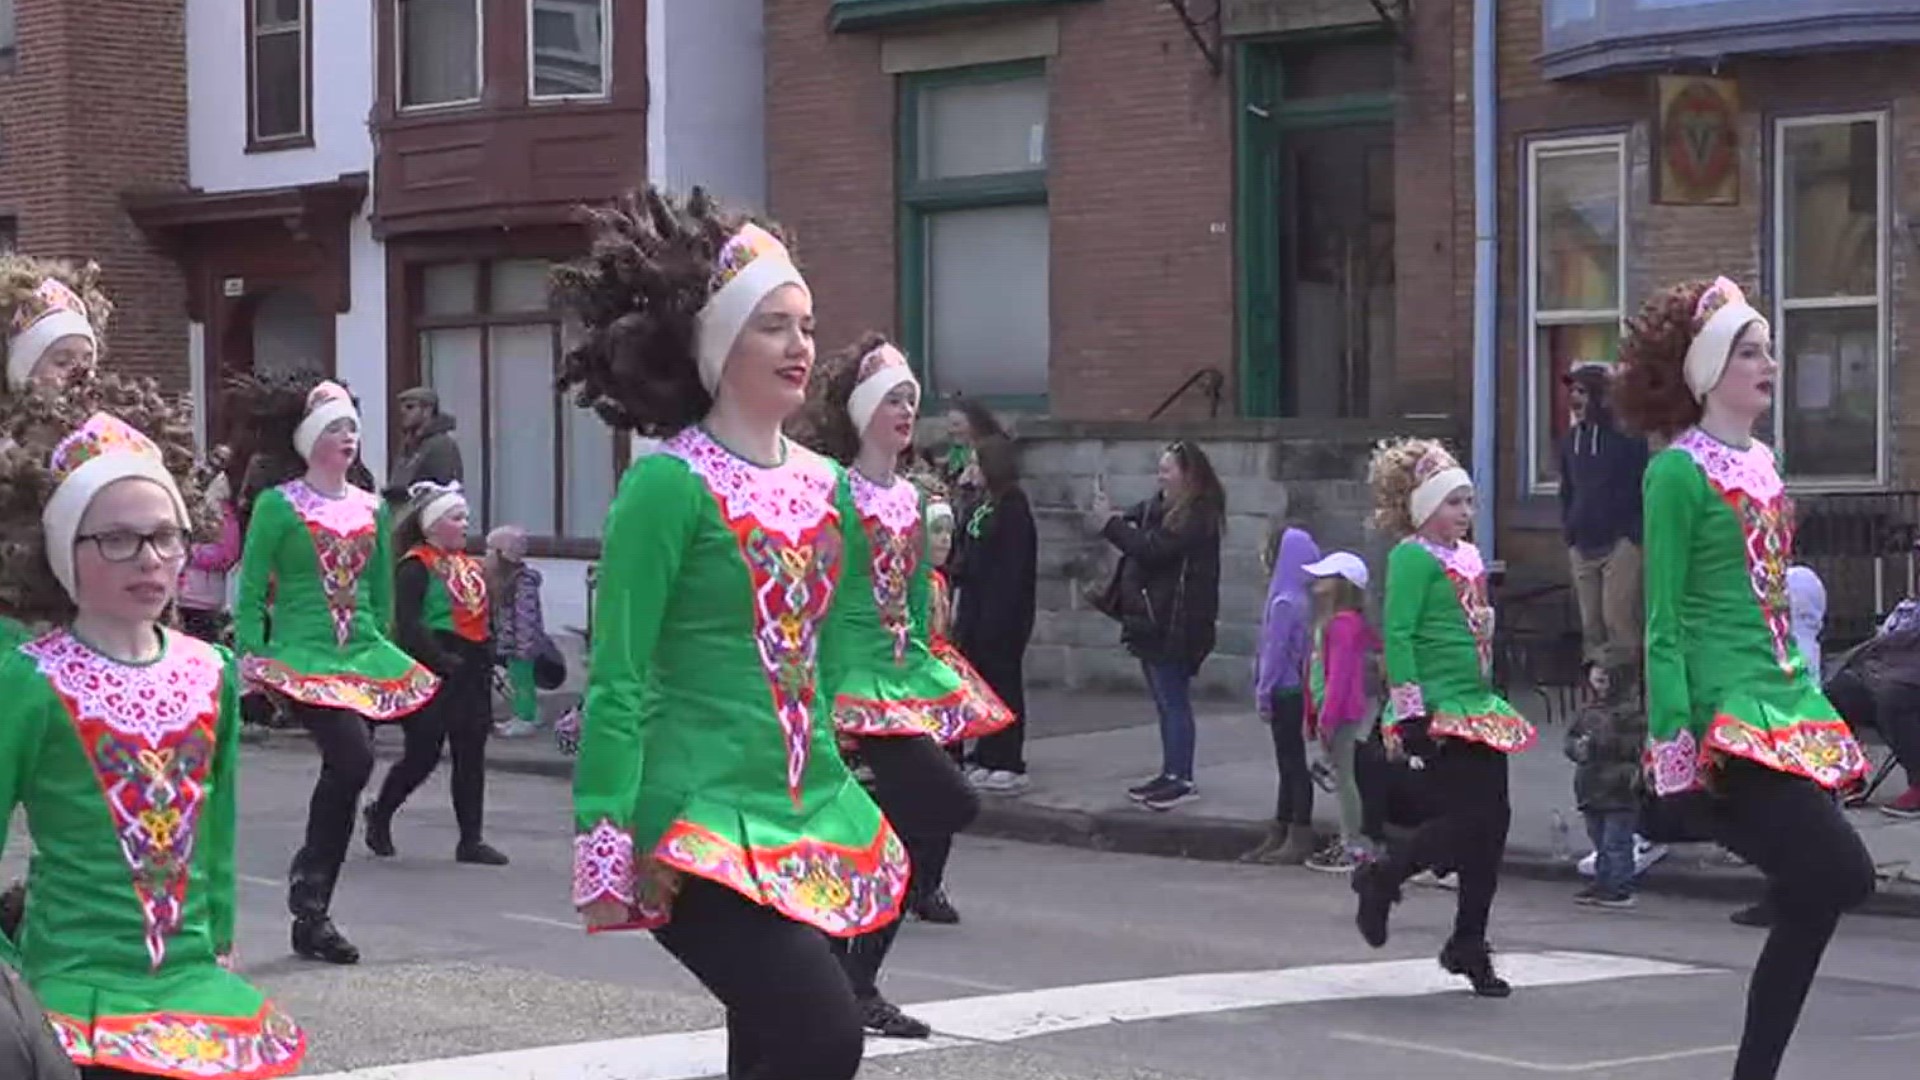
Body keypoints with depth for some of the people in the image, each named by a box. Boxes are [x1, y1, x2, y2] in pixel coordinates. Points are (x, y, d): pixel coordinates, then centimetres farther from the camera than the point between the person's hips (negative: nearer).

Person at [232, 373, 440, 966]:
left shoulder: (371, 508, 12)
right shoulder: (278, 505, -4)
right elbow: (251, 589, -3)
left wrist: (380, 641, 16)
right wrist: (251, 656, -10)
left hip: (364, 657, 6)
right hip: (304, 655, -6)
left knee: (345, 772, 4)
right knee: (353, 757, -24)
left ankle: (311, 917, 13)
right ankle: (309, 886, -6)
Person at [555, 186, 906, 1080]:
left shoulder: (826, 484, 11)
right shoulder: (670, 482, -11)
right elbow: (618, 680, -12)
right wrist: (603, 852, -15)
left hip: (809, 819, 8)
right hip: (703, 822, -7)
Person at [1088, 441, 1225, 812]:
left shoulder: (1197, 517, -15)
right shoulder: (1159, 507, 14)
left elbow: (1152, 548, -22)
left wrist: (1110, 524, -17)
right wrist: (1114, 518, -9)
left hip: (1175, 624, -9)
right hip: (1152, 618, 9)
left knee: (1173, 701, -7)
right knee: (1166, 701, 14)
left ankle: (1182, 778, -4)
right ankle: (1171, 773, 20)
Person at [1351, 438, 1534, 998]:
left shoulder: (1469, 555, 16)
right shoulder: (1413, 557, -9)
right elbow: (1398, 635, -15)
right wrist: (1410, 715, -20)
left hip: (1480, 707, 9)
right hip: (1439, 711, -9)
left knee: (1493, 819, 6)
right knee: (1467, 817, -13)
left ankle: (1469, 945, 16)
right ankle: (1380, 879, 11)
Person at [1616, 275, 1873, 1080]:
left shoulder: (1762, 465, 15)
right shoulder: (1679, 471, -8)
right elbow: (1665, 624, -10)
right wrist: (1673, 743, -15)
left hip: (1786, 710, 8)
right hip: (1727, 719, -8)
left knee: (1809, 904, 3)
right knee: (1841, 878, -16)